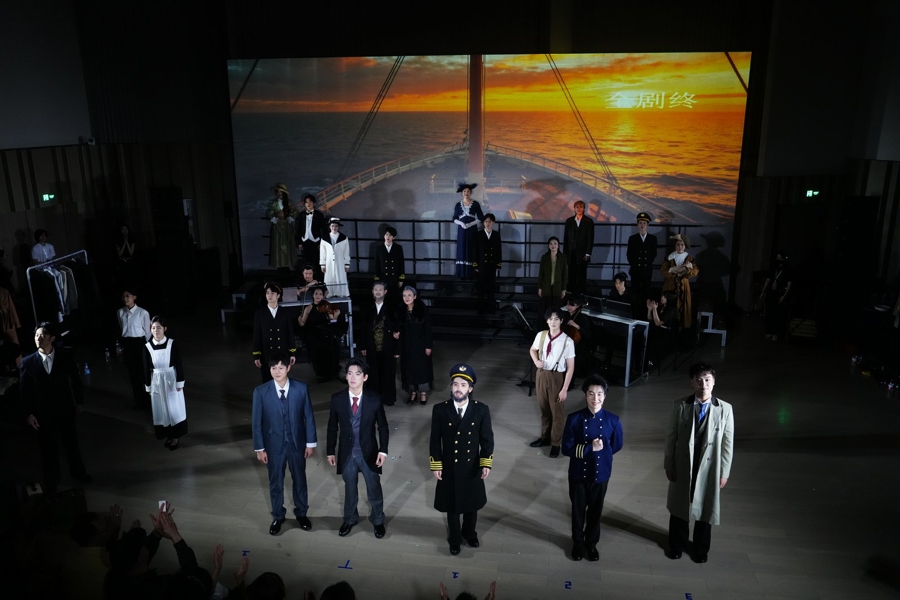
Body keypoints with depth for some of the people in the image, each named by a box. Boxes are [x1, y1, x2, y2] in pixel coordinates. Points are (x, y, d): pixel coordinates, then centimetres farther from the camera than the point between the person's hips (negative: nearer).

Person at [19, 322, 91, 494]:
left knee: (71, 444, 16)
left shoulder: (65, 357, -7)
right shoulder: (27, 362, -8)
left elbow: (76, 380, 3)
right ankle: (51, 483, 32)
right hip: (42, 414, 0)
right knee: (48, 449, 14)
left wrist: (79, 402, 6)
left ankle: (78, 473, 38)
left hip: (65, 410, 0)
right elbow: (24, 390, -4)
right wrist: (29, 413, -7)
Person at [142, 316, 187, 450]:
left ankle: (175, 437, 15)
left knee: (174, 408, 4)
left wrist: (180, 383, -7)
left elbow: (179, 365, -7)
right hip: (157, 381, 2)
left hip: (171, 379, -2)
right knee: (161, 410, 11)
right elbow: (146, 368, 1)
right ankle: (167, 435, 25)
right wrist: (148, 386, 4)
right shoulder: (147, 347, -7)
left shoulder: (173, 344, -12)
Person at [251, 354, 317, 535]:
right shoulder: (261, 392, -13)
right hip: (273, 444, 0)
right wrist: (259, 448, -5)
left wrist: (311, 443, -4)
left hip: (297, 443, 1)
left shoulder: (301, 388, -11)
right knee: (276, 482, 16)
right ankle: (278, 516, 37)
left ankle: (301, 513, 39)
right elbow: (256, 422, -6)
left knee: (299, 479, 17)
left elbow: (308, 416, -5)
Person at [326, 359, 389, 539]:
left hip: (369, 452, -1)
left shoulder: (374, 399, -13)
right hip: (347, 453, 1)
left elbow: (383, 426, -4)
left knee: (374, 489, 15)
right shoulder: (337, 399, -9)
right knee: (350, 489, 20)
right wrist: (330, 451, 2)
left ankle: (378, 520, 38)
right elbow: (332, 427, 0)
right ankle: (350, 519, 43)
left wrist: (383, 450, -9)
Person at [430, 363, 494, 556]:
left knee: (472, 503, 21)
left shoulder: (481, 410, -12)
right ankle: (455, 539, 41)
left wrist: (486, 463, -13)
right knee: (451, 505, 17)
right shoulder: (440, 409, -12)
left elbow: (487, 439, -6)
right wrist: (436, 465, -7)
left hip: (472, 468, 1)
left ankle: (469, 533, 48)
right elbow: (435, 440, -6)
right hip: (449, 468, 0)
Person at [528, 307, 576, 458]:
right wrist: (536, 361, -6)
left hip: (557, 378, -4)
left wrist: (564, 389, -14)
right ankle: (544, 437, 40)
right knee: (544, 409, 20)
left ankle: (556, 443, 28)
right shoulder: (541, 335, -6)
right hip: (541, 375, 4)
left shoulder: (567, 341, -19)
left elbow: (570, 368, -14)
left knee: (557, 412, 11)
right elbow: (532, 350, 16)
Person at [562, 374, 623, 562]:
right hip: (578, 474, -1)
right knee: (578, 509, 17)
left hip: (600, 474, 1)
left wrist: (602, 451, -2)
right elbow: (566, 448, -15)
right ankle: (578, 542, 40)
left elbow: (616, 446, 4)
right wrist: (590, 448, -22)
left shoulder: (612, 420, -13)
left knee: (595, 510, 19)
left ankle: (592, 543, 42)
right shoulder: (574, 419, -17)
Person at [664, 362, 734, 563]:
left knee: (706, 509, 17)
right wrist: (669, 464, -3)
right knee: (679, 506, 17)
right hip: (682, 466, 0)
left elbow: (728, 443, -5)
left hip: (709, 467, 0)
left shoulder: (725, 409, -12)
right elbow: (671, 436, -4)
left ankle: (701, 548, 40)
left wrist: (724, 472, -3)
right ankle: (677, 544, 40)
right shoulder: (681, 405, -12)